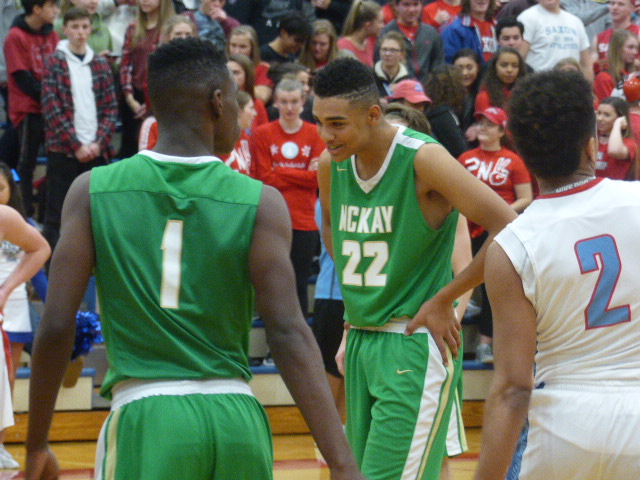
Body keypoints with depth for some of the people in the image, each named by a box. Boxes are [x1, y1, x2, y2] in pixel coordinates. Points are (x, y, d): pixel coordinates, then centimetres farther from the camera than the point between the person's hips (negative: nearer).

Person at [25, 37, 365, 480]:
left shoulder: (94, 190, 2)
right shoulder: (259, 203, 0)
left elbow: (56, 327, -2)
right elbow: (289, 334, -9)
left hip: (145, 418, -1)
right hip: (237, 421, 1)